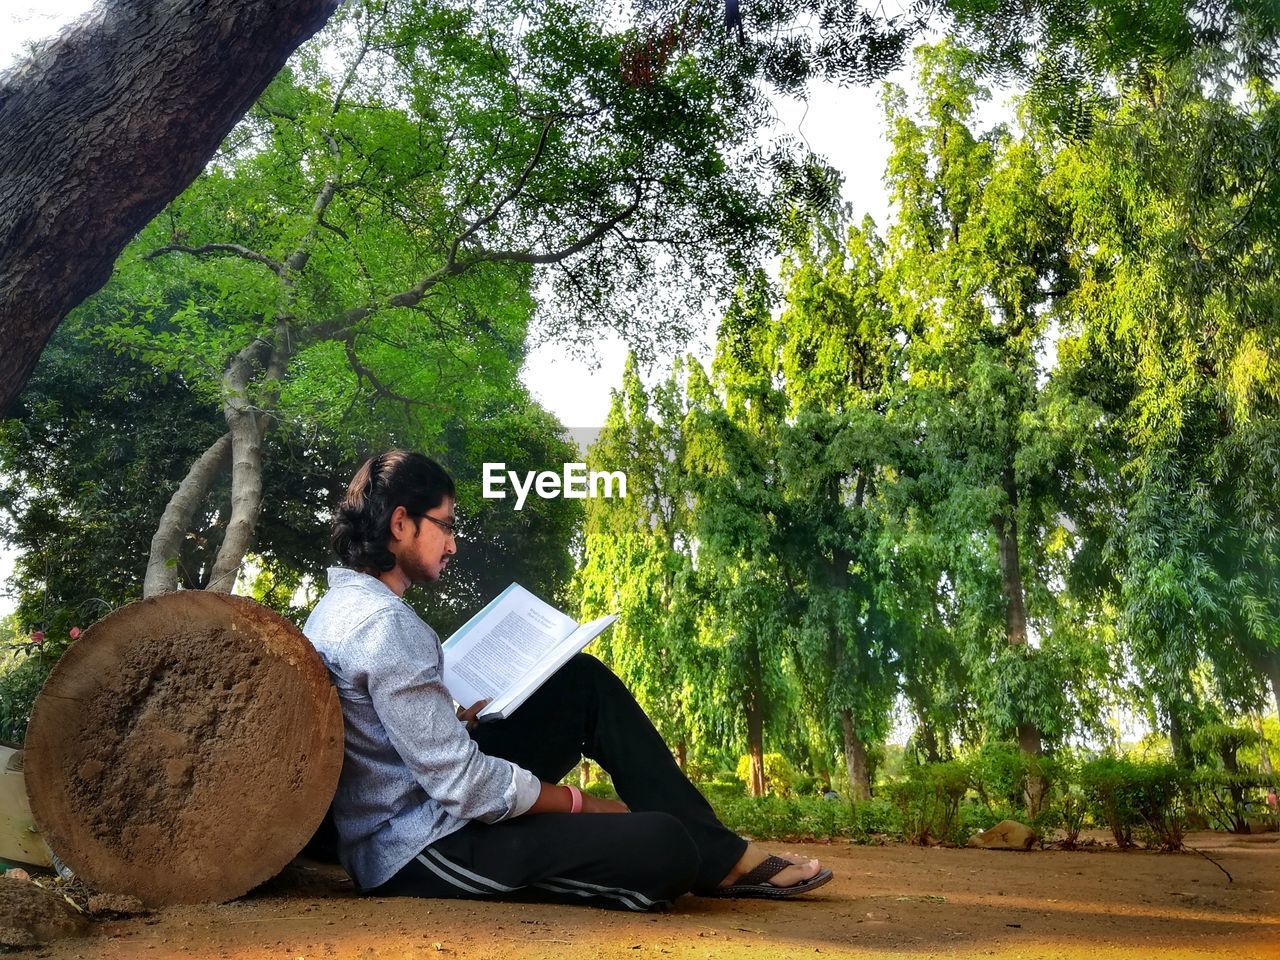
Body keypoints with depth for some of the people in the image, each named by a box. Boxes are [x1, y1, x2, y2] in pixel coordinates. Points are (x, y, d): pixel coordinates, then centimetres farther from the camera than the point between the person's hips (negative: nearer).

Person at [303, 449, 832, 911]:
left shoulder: (340, 605, 8)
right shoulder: (384, 622, -23)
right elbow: (467, 788, -25)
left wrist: (461, 721, 5)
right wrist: (585, 804, -12)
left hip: (408, 814, 11)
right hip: (420, 848, -10)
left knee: (585, 682, 9)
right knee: (665, 846, -24)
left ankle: (723, 856, 9)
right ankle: (714, 858, 14)